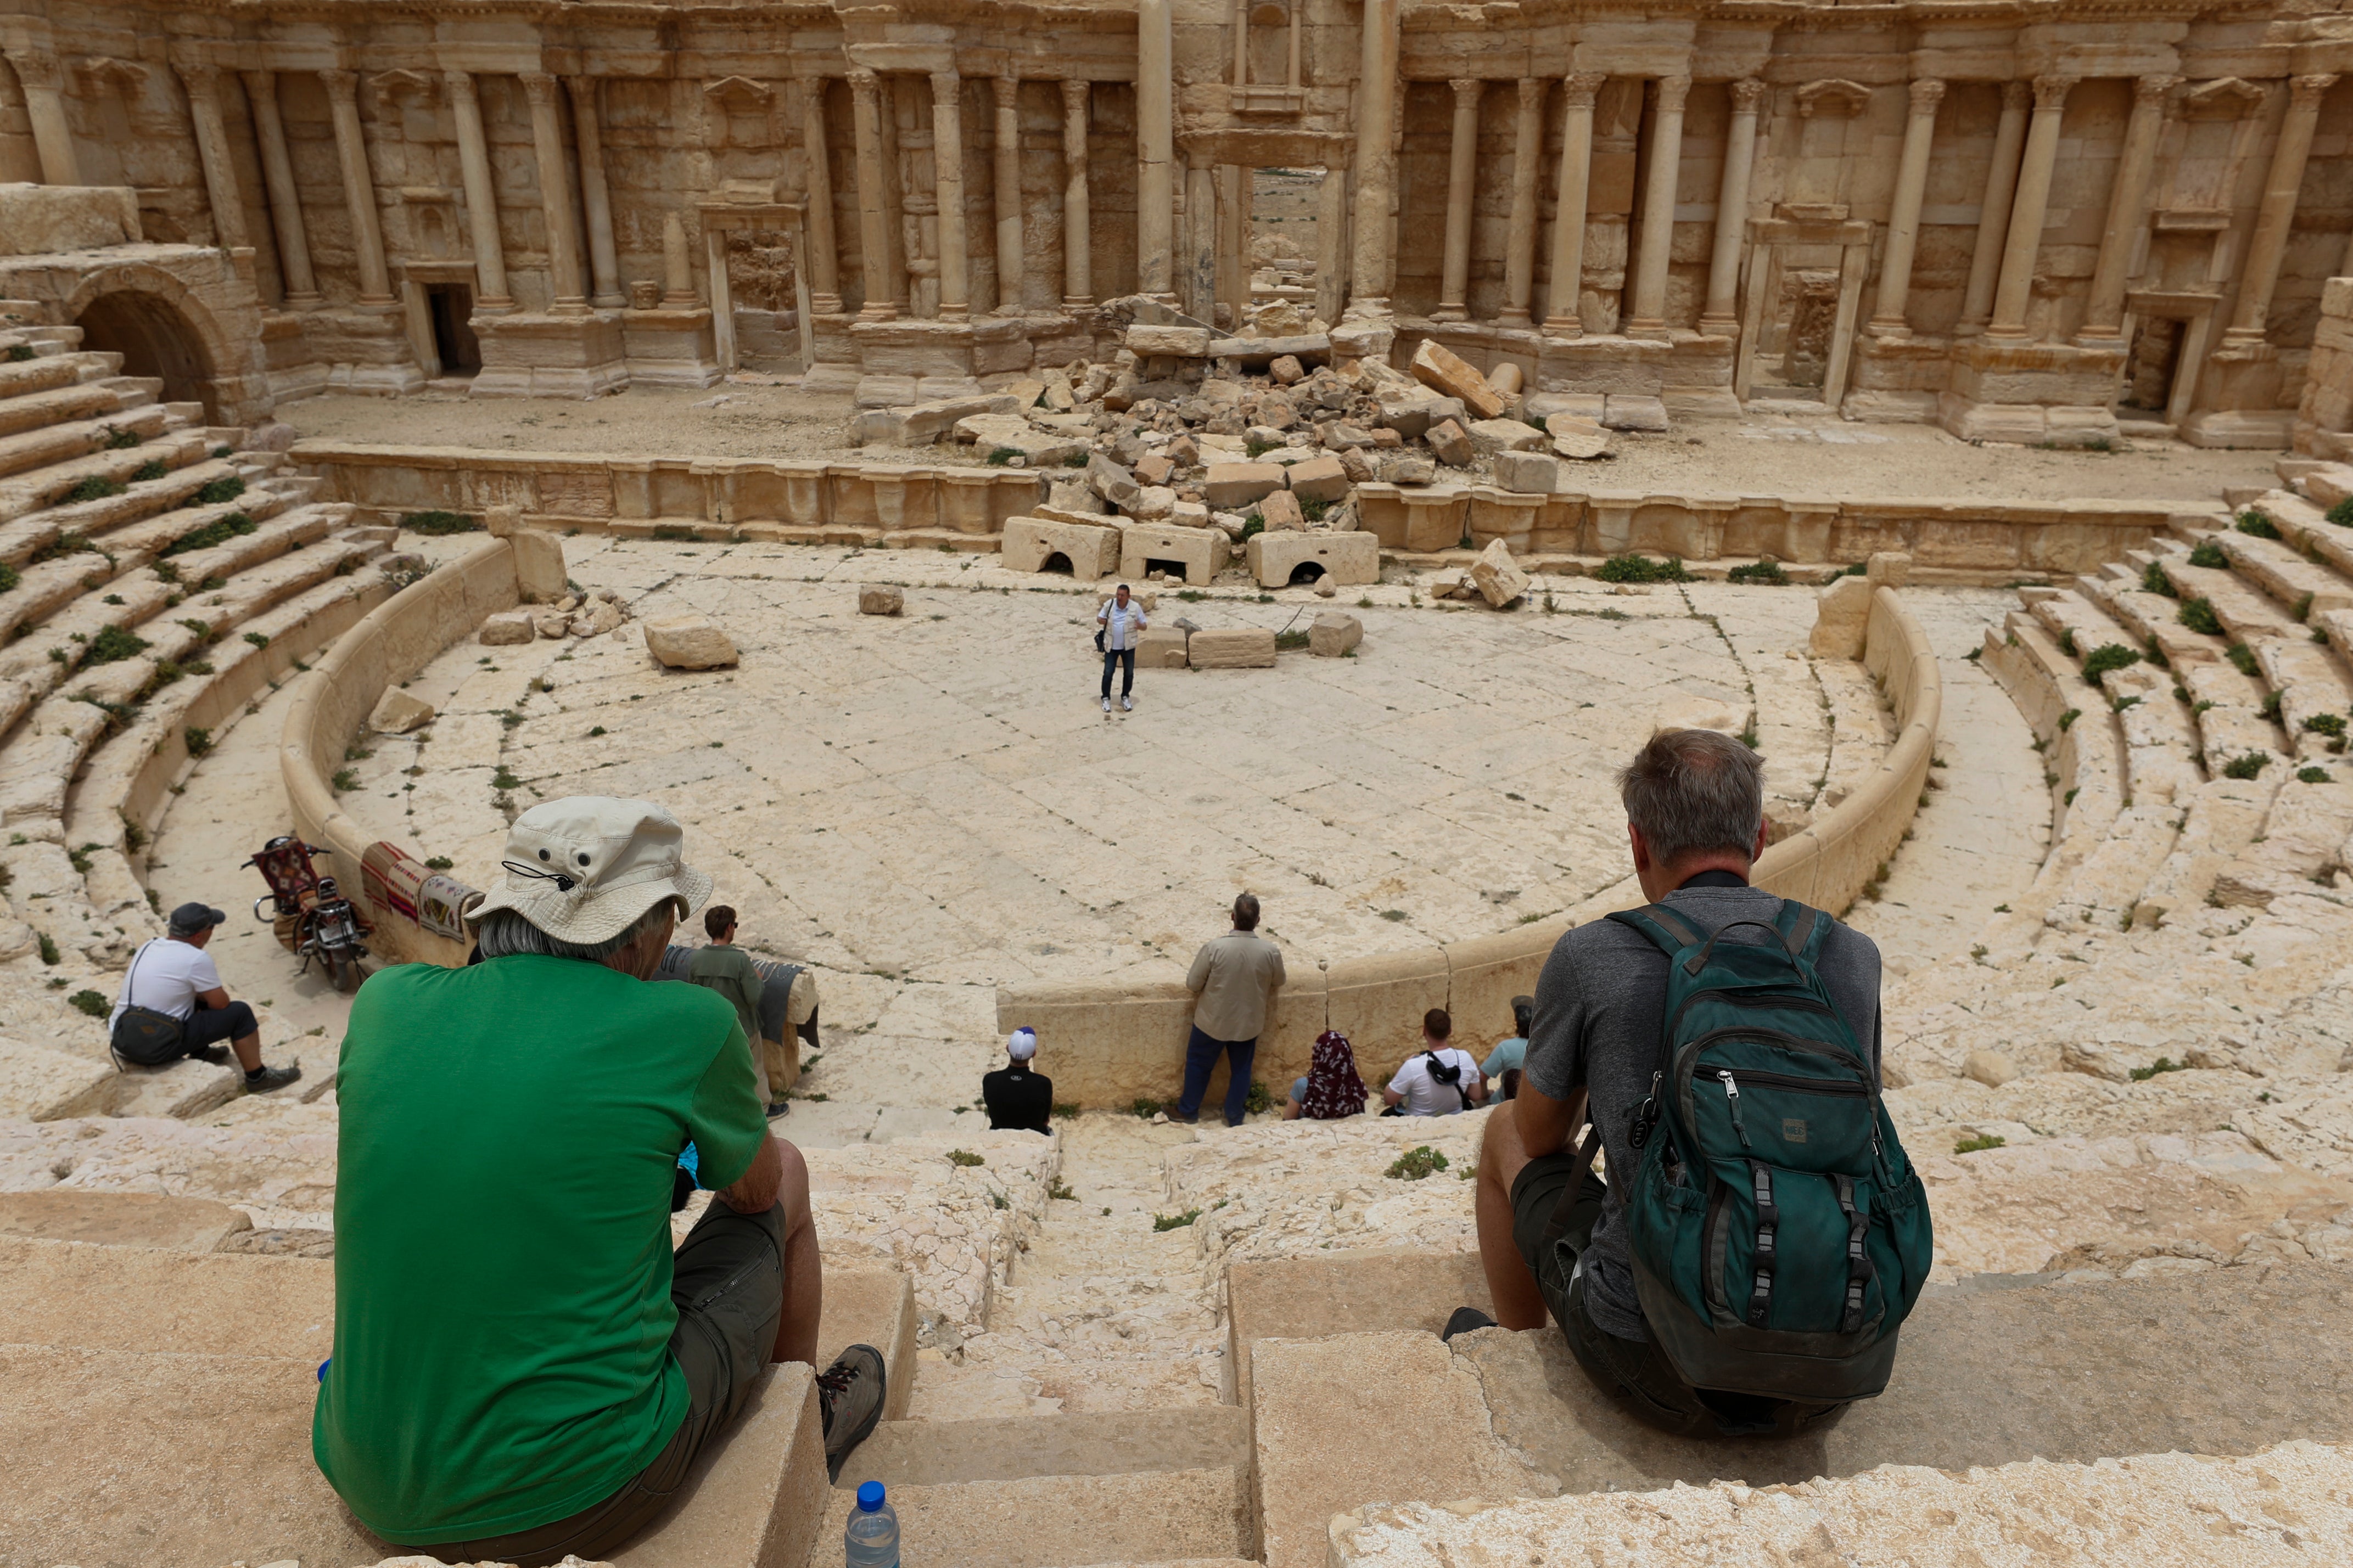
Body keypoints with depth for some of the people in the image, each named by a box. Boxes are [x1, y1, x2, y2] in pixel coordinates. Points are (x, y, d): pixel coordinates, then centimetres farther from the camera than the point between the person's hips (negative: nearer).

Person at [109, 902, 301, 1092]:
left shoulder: (147, 946, 8)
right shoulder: (197, 959, -14)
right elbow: (220, 1004, -5)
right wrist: (217, 991, 16)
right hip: (157, 1049, -8)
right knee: (240, 1013, 2)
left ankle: (200, 1054, 39)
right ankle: (257, 1078, 11)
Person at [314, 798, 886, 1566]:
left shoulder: (385, 1002, -4)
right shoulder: (688, 1025, -16)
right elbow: (756, 1189, 4)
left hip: (377, 1496, 5)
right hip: (581, 1499, -4)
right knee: (788, 1172, 16)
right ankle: (805, 1417, 41)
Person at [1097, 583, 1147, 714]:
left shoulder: (1136, 607, -9)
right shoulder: (1109, 605, -7)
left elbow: (1145, 626, -4)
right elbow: (1099, 618, 6)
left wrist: (1140, 626, -28)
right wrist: (1101, 620, -19)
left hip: (1128, 647, 0)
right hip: (1111, 646, 0)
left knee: (1129, 673, 9)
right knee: (1108, 673, 0)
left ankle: (1125, 697, 27)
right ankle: (1106, 699, 13)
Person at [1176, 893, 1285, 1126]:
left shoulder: (1213, 948, -26)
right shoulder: (1271, 952, -19)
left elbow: (1193, 984, -14)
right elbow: (1278, 983, 1)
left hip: (1213, 1021, -1)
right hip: (1248, 1023, 2)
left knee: (1198, 1063, 21)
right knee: (1241, 1069, 22)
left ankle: (1188, 1111, 35)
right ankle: (1235, 1118, 33)